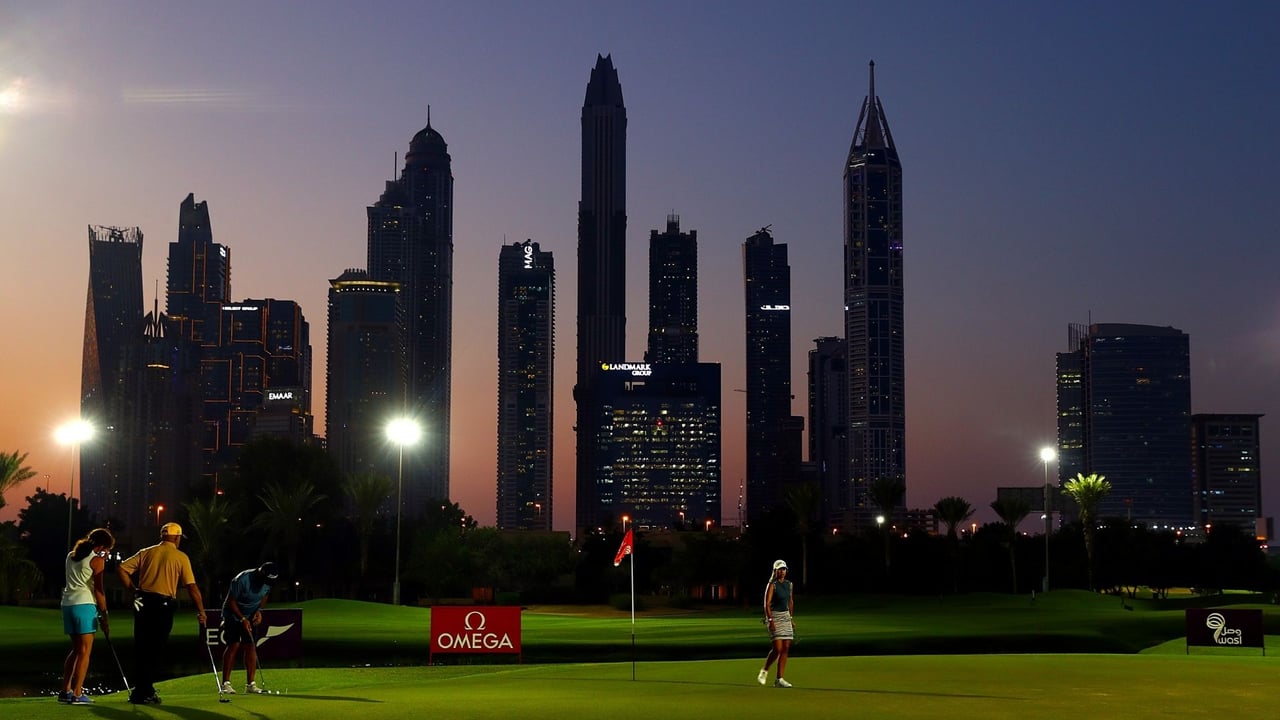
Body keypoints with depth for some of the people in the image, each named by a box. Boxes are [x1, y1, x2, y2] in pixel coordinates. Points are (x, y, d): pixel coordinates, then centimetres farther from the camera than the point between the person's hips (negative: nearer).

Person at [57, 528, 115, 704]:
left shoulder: (71, 555, 16)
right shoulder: (97, 560, -5)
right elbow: (98, 590, -7)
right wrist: (104, 616, -3)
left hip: (67, 603, 7)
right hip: (84, 604, -7)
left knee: (76, 649, 17)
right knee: (85, 651, -3)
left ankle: (65, 690, 16)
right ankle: (77, 694, -7)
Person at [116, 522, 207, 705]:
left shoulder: (146, 552, 10)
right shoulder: (181, 557, 1)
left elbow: (122, 569, 1)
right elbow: (192, 587, -3)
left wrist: (133, 591, 9)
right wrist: (201, 611, 3)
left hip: (143, 603, 4)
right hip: (164, 605, -4)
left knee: (141, 647, 12)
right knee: (156, 649, 3)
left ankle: (141, 688, 18)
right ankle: (145, 692, 4)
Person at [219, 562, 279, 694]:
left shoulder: (267, 581, -10)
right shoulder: (242, 580, -28)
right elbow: (231, 601, -20)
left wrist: (259, 610, -7)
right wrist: (242, 619, -22)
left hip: (251, 617, 5)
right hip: (233, 615, -5)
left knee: (251, 646, -3)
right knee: (234, 645, -14)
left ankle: (250, 684, -1)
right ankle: (225, 683, -10)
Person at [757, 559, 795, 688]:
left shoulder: (788, 584, 10)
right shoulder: (772, 585, -10)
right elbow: (767, 604, -16)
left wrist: (791, 618, 18)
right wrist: (770, 620, -24)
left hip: (786, 617, 7)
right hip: (774, 616, -7)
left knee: (785, 649, 1)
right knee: (777, 649, -14)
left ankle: (779, 679, 4)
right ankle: (764, 672, 8)